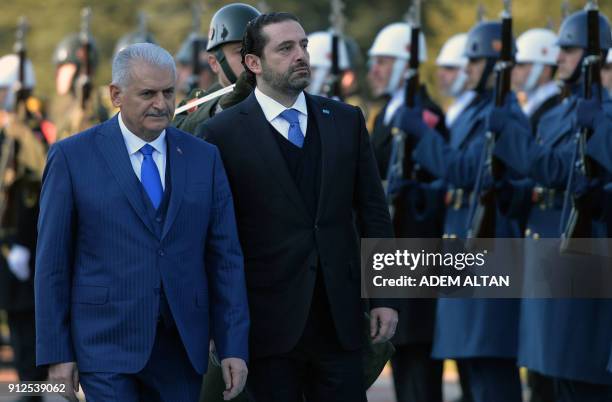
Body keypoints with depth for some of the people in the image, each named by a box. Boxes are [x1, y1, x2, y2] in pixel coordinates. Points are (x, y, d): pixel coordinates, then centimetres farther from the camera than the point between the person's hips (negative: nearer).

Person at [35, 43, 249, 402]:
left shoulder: (204, 158, 9)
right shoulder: (73, 157, 0)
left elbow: (225, 257, 7)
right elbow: (52, 261, 0)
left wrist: (234, 347, 1)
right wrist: (56, 352, -4)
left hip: (182, 346, 3)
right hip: (107, 345, -3)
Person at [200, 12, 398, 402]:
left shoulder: (346, 120, 9)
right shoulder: (224, 132, -2)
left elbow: (373, 210, 10)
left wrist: (384, 296, 5)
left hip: (340, 319, 3)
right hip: (269, 322, -3)